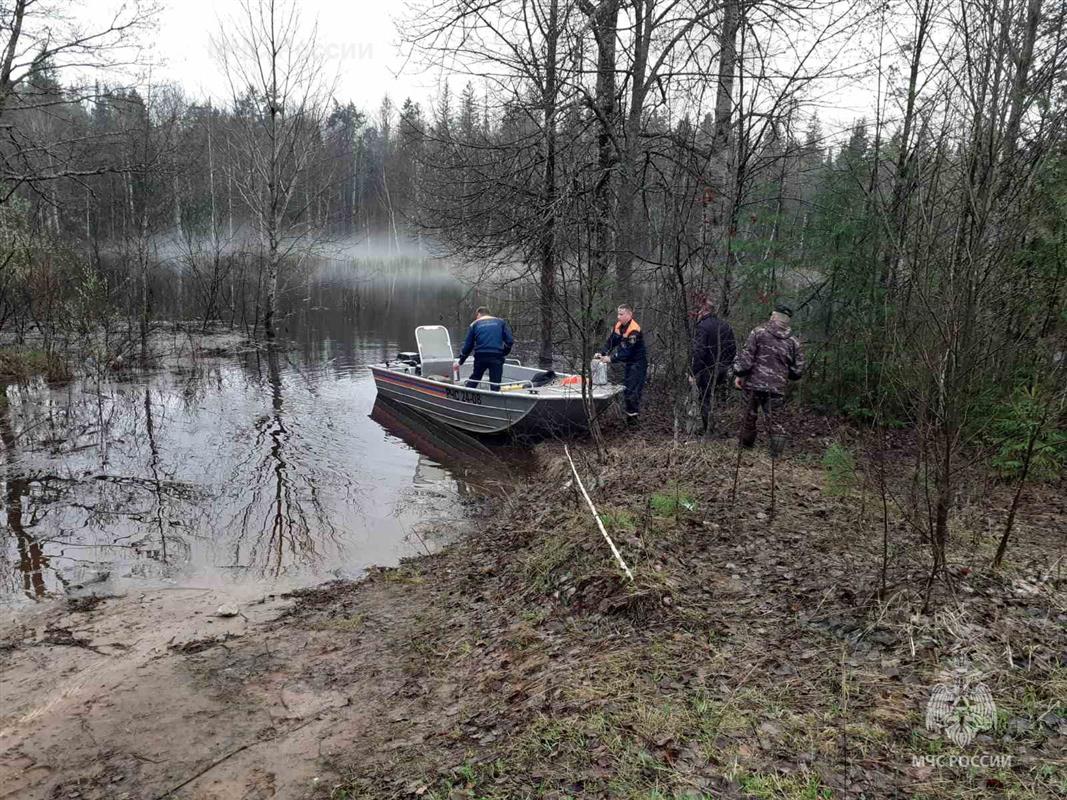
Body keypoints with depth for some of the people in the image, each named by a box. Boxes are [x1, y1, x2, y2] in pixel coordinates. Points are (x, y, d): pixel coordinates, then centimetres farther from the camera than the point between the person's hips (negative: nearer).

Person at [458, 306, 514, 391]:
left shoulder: (474, 324, 14)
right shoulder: (500, 322, 14)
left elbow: (468, 345, 13)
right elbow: (509, 340, 5)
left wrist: (460, 362, 21)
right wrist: (504, 354, 18)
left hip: (480, 357, 1)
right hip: (497, 357, 0)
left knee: (472, 383, 16)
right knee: (495, 385, 2)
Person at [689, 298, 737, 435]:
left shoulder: (701, 327, -14)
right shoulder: (726, 327, 8)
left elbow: (699, 353, -19)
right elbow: (733, 349, 10)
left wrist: (693, 374, -15)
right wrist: (725, 365, 18)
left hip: (706, 371, -6)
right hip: (722, 371, 6)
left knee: (705, 401, 3)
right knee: (716, 399, 14)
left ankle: (708, 430, 3)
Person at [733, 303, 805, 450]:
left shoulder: (759, 332, -4)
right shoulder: (793, 341, 4)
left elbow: (746, 356, -9)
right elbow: (797, 370, 7)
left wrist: (739, 374, 0)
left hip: (754, 383, -1)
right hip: (777, 388, 1)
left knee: (749, 414, 16)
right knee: (774, 418, 9)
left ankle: (746, 443, 29)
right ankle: (775, 450, 6)